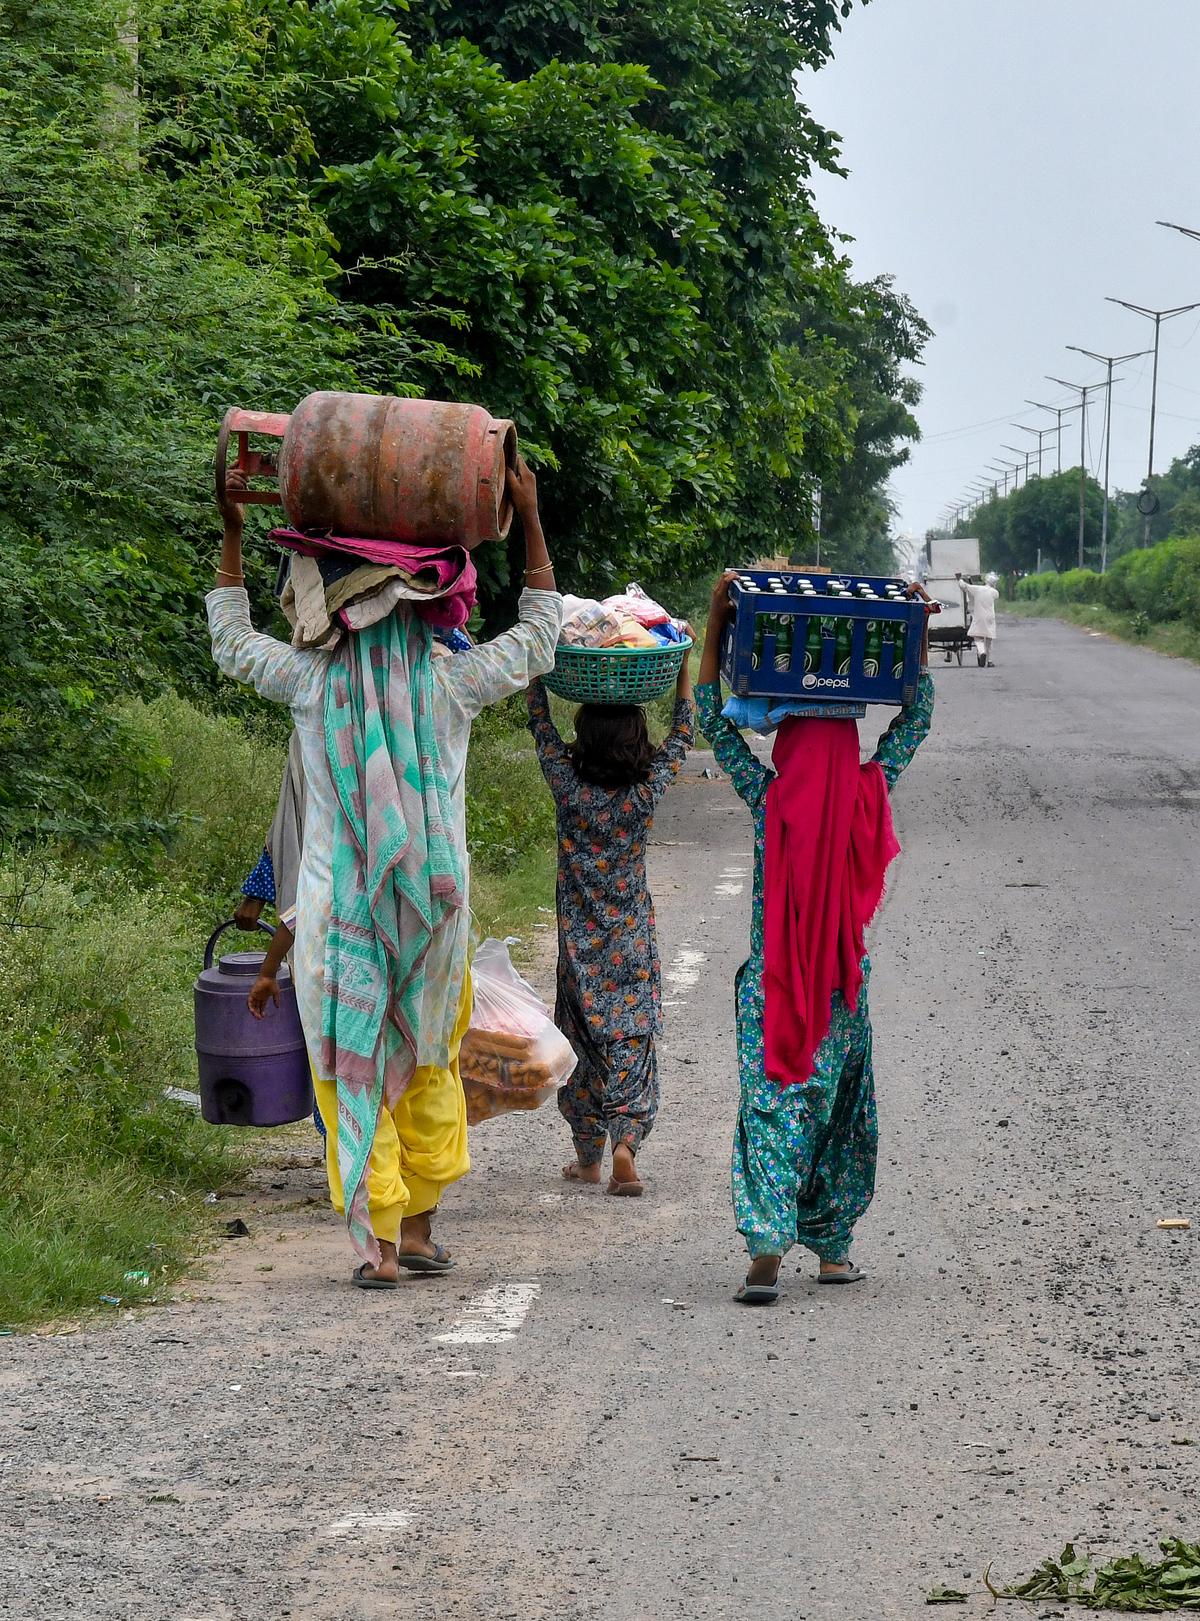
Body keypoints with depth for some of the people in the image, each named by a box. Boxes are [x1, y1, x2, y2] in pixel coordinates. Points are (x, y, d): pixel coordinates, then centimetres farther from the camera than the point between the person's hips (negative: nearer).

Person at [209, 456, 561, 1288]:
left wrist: (232, 534, 19)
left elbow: (231, 637, 15)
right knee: (428, 1068, 16)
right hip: (431, 906, 1)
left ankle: (379, 1243, -3)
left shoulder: (314, 685, -4)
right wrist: (531, 523, 15)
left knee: (355, 1073, 2)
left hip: (339, 909, -1)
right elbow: (539, 634, 13)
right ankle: (420, 1230, 21)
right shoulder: (450, 688, -3)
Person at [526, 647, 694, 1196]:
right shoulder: (647, 790, -11)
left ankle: (589, 1154, 17)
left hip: (581, 943, 0)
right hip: (633, 939, 0)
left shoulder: (569, 785, -13)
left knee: (584, 1037, 11)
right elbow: (681, 735, 4)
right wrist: (684, 663, 10)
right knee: (632, 1038, 5)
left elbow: (540, 724, 0)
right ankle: (625, 1141, -11)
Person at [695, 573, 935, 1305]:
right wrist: (920, 637, 11)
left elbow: (713, 721, 0)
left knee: (771, 1107, -5)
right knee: (839, 1112, 14)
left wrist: (717, 622, 1)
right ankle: (832, 1246, 21)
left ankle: (767, 1250, -19)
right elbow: (915, 720, 9)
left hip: (771, 984, -2)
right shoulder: (870, 797, -5)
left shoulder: (768, 798, -9)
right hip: (845, 986, 2)